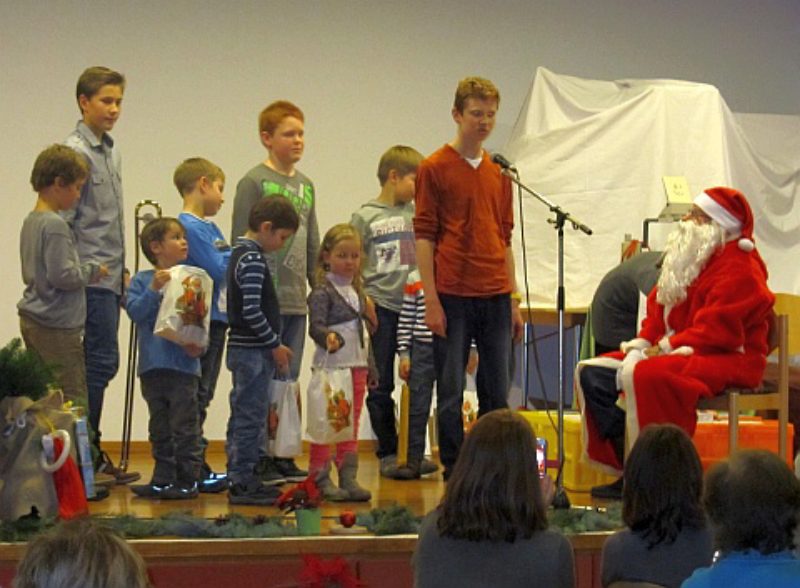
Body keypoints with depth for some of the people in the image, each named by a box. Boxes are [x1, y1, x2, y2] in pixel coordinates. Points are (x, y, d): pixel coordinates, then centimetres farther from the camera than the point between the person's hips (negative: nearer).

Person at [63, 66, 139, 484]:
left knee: (100, 362, 10)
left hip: (110, 277, 9)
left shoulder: (111, 152, 17)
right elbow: (65, 219, -15)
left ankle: (88, 450, 14)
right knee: (102, 360, -10)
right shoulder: (76, 152, -11)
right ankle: (87, 451, -6)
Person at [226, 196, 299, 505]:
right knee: (250, 416, -6)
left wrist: (274, 344, 19)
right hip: (253, 352, -10)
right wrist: (275, 344, -13)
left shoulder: (241, 253, 14)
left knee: (244, 416, 15)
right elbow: (252, 311, -23)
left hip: (245, 350, 10)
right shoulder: (253, 260, -17)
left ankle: (243, 478, 22)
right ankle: (242, 482, -3)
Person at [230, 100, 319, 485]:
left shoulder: (306, 186, 14)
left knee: (288, 381, 11)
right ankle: (260, 457, 2)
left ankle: (284, 455, 17)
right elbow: (240, 244, -9)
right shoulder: (254, 183, -6)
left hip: (296, 301, 7)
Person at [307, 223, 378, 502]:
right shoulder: (322, 291, -8)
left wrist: (370, 366, 23)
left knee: (352, 426, 9)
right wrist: (328, 337, -40)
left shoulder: (357, 291, 16)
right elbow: (315, 326, -18)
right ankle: (320, 477, 2)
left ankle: (348, 477, 14)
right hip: (330, 366, -7)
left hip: (356, 366, 7)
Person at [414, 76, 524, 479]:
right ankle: (454, 471, 8)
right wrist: (431, 300, -12)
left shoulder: (500, 172, 14)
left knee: (497, 392, 7)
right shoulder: (434, 169, -3)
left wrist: (513, 300, 13)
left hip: (495, 297, 5)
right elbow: (424, 236, -6)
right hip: (453, 296, -5)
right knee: (451, 392, 1)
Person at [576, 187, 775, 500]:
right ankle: (626, 465, -7)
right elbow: (658, 311, 15)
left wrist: (663, 350, -22)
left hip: (727, 361, -10)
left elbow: (715, 330, -22)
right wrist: (639, 347, -3)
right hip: (671, 352, 10)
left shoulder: (740, 268, -13)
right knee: (591, 373, -1)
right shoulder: (687, 259, 17)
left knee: (643, 376, -37)